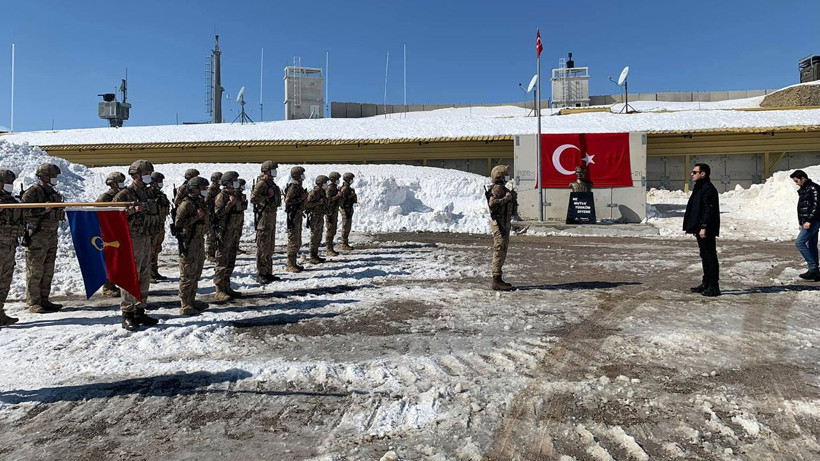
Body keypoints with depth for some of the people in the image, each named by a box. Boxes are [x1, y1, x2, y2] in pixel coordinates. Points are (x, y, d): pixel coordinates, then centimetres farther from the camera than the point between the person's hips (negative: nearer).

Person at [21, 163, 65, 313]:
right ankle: (33, 303, 3)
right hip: (37, 236, -8)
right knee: (35, 271, -3)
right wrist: (43, 210, -23)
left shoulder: (53, 193, 16)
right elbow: (23, 210, -18)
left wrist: (60, 213, 8)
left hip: (52, 235, 8)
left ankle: (44, 300, 19)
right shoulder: (33, 192, -9)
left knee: (48, 271, 11)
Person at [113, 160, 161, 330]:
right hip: (132, 239, -8)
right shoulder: (125, 194, -8)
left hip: (147, 239, 8)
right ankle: (127, 315, 1)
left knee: (144, 277, 12)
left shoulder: (148, 193, 16)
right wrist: (133, 210, -26)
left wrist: (154, 230, 18)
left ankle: (140, 312, 21)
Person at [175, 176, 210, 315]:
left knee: (196, 274, 15)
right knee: (188, 275, -4)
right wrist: (196, 217, -23)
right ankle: (184, 305, 3)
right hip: (189, 242, -9)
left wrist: (206, 225, 11)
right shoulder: (186, 204, -14)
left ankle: (192, 301, 26)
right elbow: (178, 223, -22)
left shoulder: (201, 203, 14)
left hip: (200, 240, 9)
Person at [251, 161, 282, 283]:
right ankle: (260, 274, 2)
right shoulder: (261, 183, -13)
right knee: (263, 247, -5)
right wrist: (267, 197, -19)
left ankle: (268, 273, 22)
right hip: (264, 217, -10)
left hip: (272, 217, 10)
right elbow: (253, 198, -23)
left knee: (270, 247, 14)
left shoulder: (271, 183, 15)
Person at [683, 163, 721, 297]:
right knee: (705, 256, 15)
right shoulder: (699, 188, 18)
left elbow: (709, 210, -21)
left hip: (706, 231, -11)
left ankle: (713, 287, -3)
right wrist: (695, 227, 21)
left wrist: (704, 227, -24)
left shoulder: (709, 189, -14)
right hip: (700, 229, 11)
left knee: (710, 257, -7)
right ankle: (706, 283, 24)